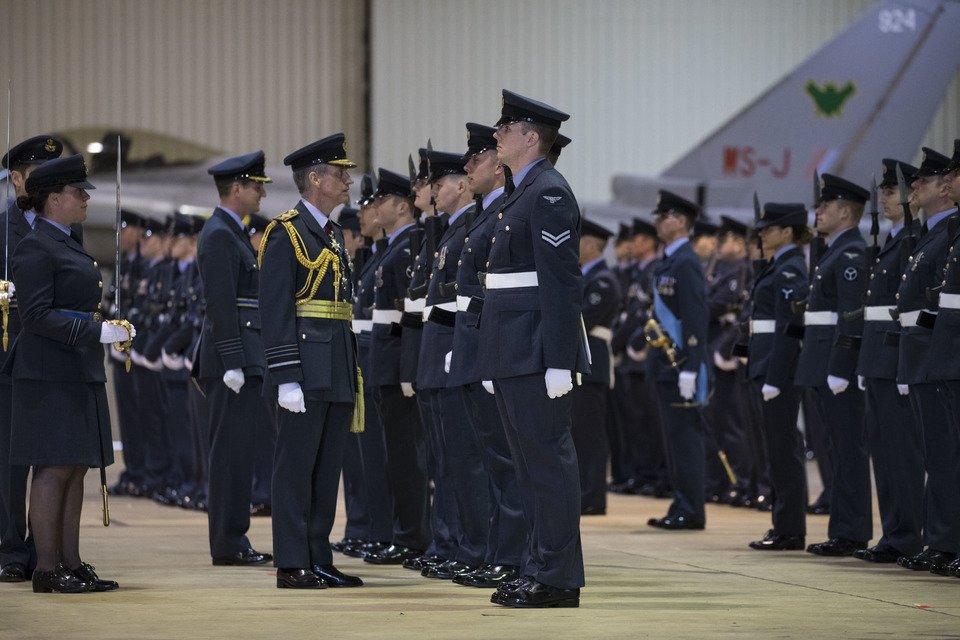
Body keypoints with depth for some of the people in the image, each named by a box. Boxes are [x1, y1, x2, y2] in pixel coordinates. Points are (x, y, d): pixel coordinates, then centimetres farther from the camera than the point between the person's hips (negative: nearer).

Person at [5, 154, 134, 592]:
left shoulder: (67, 245, 18)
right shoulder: (35, 249, -12)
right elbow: (36, 315, -19)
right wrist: (99, 332, -22)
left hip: (79, 373, 10)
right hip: (51, 374, -10)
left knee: (76, 469, 8)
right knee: (55, 468, -9)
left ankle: (71, 563, 10)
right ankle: (47, 569, -7)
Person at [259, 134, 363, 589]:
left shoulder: (333, 235, 19)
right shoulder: (286, 233, -8)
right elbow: (276, 310, -14)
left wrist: (352, 375, 19)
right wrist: (286, 377, -20)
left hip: (337, 373, 9)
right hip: (305, 372, -8)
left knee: (327, 469, 10)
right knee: (296, 468, -5)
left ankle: (318, 560, 14)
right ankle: (292, 565, -3)